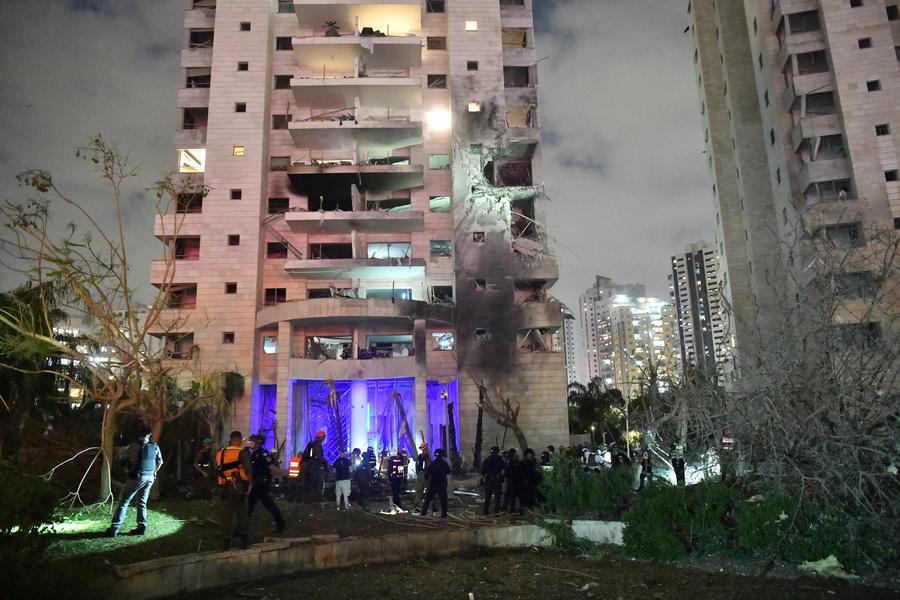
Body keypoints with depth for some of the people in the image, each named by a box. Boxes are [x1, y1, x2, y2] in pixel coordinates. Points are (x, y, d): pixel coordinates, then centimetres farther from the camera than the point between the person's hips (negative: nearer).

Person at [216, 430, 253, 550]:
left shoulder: (220, 453, 9)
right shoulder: (242, 452, -9)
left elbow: (217, 470, 14)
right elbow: (247, 469, -20)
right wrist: (250, 483, -10)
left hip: (224, 487, 4)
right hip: (238, 486, -4)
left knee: (226, 514, 11)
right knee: (242, 514, 6)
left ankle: (226, 542, 14)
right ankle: (244, 540, 9)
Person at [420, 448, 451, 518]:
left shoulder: (432, 463, -6)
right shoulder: (444, 464, -6)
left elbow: (427, 474, -5)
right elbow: (449, 472, 8)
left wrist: (427, 478, 15)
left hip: (432, 484, 1)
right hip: (442, 485, 0)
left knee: (428, 499, 10)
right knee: (443, 500, 7)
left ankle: (423, 511, 8)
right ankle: (444, 514, 5)